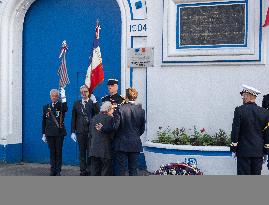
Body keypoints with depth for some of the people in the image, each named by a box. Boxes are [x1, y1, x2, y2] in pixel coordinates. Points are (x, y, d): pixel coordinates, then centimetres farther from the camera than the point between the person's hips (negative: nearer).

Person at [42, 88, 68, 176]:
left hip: (59, 133, -3)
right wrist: (43, 134, 9)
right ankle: (53, 171, 12)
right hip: (50, 133, 3)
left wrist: (63, 98, -32)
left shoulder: (61, 105, 1)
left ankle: (58, 171, 6)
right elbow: (44, 121, 12)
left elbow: (65, 109, -25)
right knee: (52, 152, 7)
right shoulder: (46, 107, 11)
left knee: (58, 152, 1)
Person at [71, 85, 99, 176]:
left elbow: (98, 114, -13)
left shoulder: (93, 103, 3)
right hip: (80, 131, 2)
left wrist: (94, 101, -21)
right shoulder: (77, 103, 11)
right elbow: (73, 119, 11)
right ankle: (83, 171, 12)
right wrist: (73, 132, 6)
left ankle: (90, 171, 6)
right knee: (82, 152, 6)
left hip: (90, 131, -2)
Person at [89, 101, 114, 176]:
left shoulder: (94, 118, 10)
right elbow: (112, 135, -11)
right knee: (106, 171, 0)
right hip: (105, 149, -6)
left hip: (94, 149, 6)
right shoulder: (109, 119, -11)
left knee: (95, 171, 10)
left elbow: (90, 134, 15)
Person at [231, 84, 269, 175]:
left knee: (243, 174, 1)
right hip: (258, 151, 3)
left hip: (244, 151, -3)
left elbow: (235, 131, -7)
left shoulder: (239, 110, -8)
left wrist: (233, 149, 1)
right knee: (256, 175, 8)